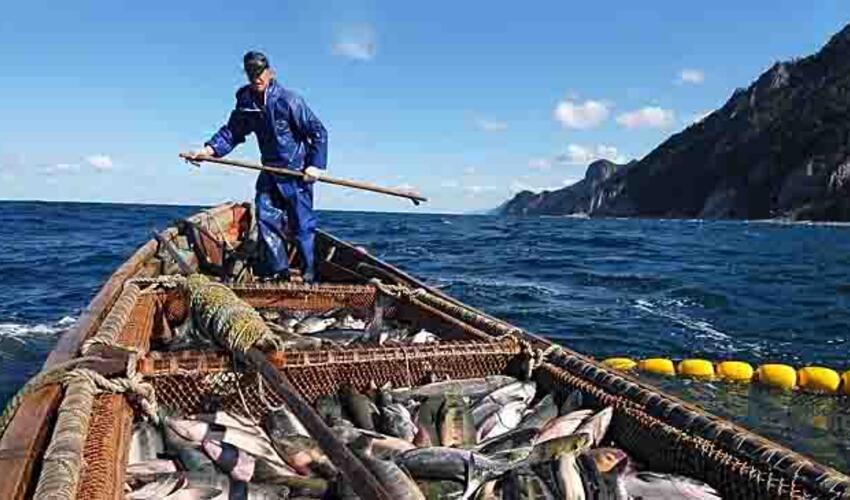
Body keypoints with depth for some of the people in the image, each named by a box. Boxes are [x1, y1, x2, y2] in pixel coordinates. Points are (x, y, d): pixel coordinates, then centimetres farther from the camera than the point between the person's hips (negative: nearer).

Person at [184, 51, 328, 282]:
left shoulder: (288, 100, -15)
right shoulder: (246, 103, 3)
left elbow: (318, 132, -13)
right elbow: (231, 132, 10)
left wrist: (316, 164, -19)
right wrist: (209, 149, -6)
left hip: (297, 172, -6)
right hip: (270, 171, 6)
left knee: (301, 224, -3)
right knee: (266, 218, 3)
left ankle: (309, 276, 6)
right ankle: (278, 271, 13)